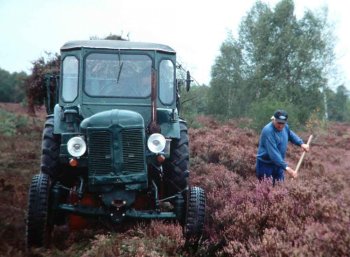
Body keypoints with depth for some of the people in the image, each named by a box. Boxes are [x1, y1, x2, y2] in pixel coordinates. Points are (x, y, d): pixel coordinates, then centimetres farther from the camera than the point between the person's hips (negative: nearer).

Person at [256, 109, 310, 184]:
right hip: (265, 165, -8)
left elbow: (291, 135, 22)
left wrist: (301, 143, 4)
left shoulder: (285, 127, -2)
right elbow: (273, 153, -34)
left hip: (279, 164, 8)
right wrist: (286, 167, -40)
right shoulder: (268, 131, -27)